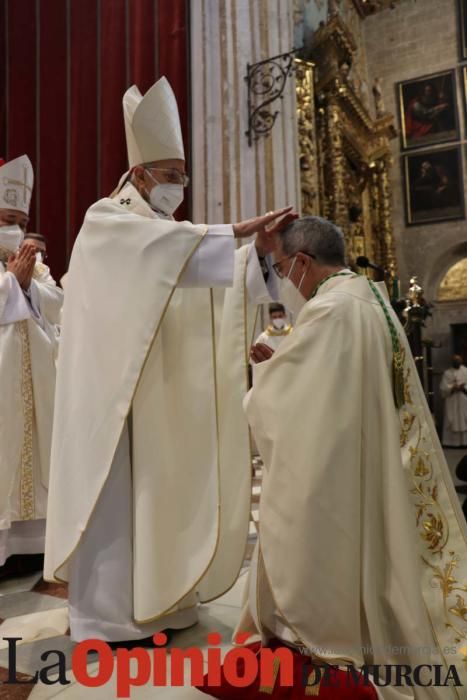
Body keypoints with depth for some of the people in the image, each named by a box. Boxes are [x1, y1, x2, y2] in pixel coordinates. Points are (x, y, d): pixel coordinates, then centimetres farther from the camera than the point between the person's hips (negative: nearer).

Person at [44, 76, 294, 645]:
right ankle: (106, 612, 12)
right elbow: (165, 247, -26)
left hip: (165, 387, 7)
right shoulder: (105, 221, -4)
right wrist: (237, 230, -27)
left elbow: (216, 282, 4)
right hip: (117, 383, -7)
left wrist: (258, 252, -11)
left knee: (162, 487, 10)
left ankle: (155, 595, 24)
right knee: (116, 492, -2)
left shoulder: (169, 233, 18)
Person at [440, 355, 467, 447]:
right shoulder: (447, 373, 4)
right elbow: (443, 388, -3)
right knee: (451, 422, -2)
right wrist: (453, 388, -17)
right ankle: (451, 442, 2)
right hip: (451, 402, -1)